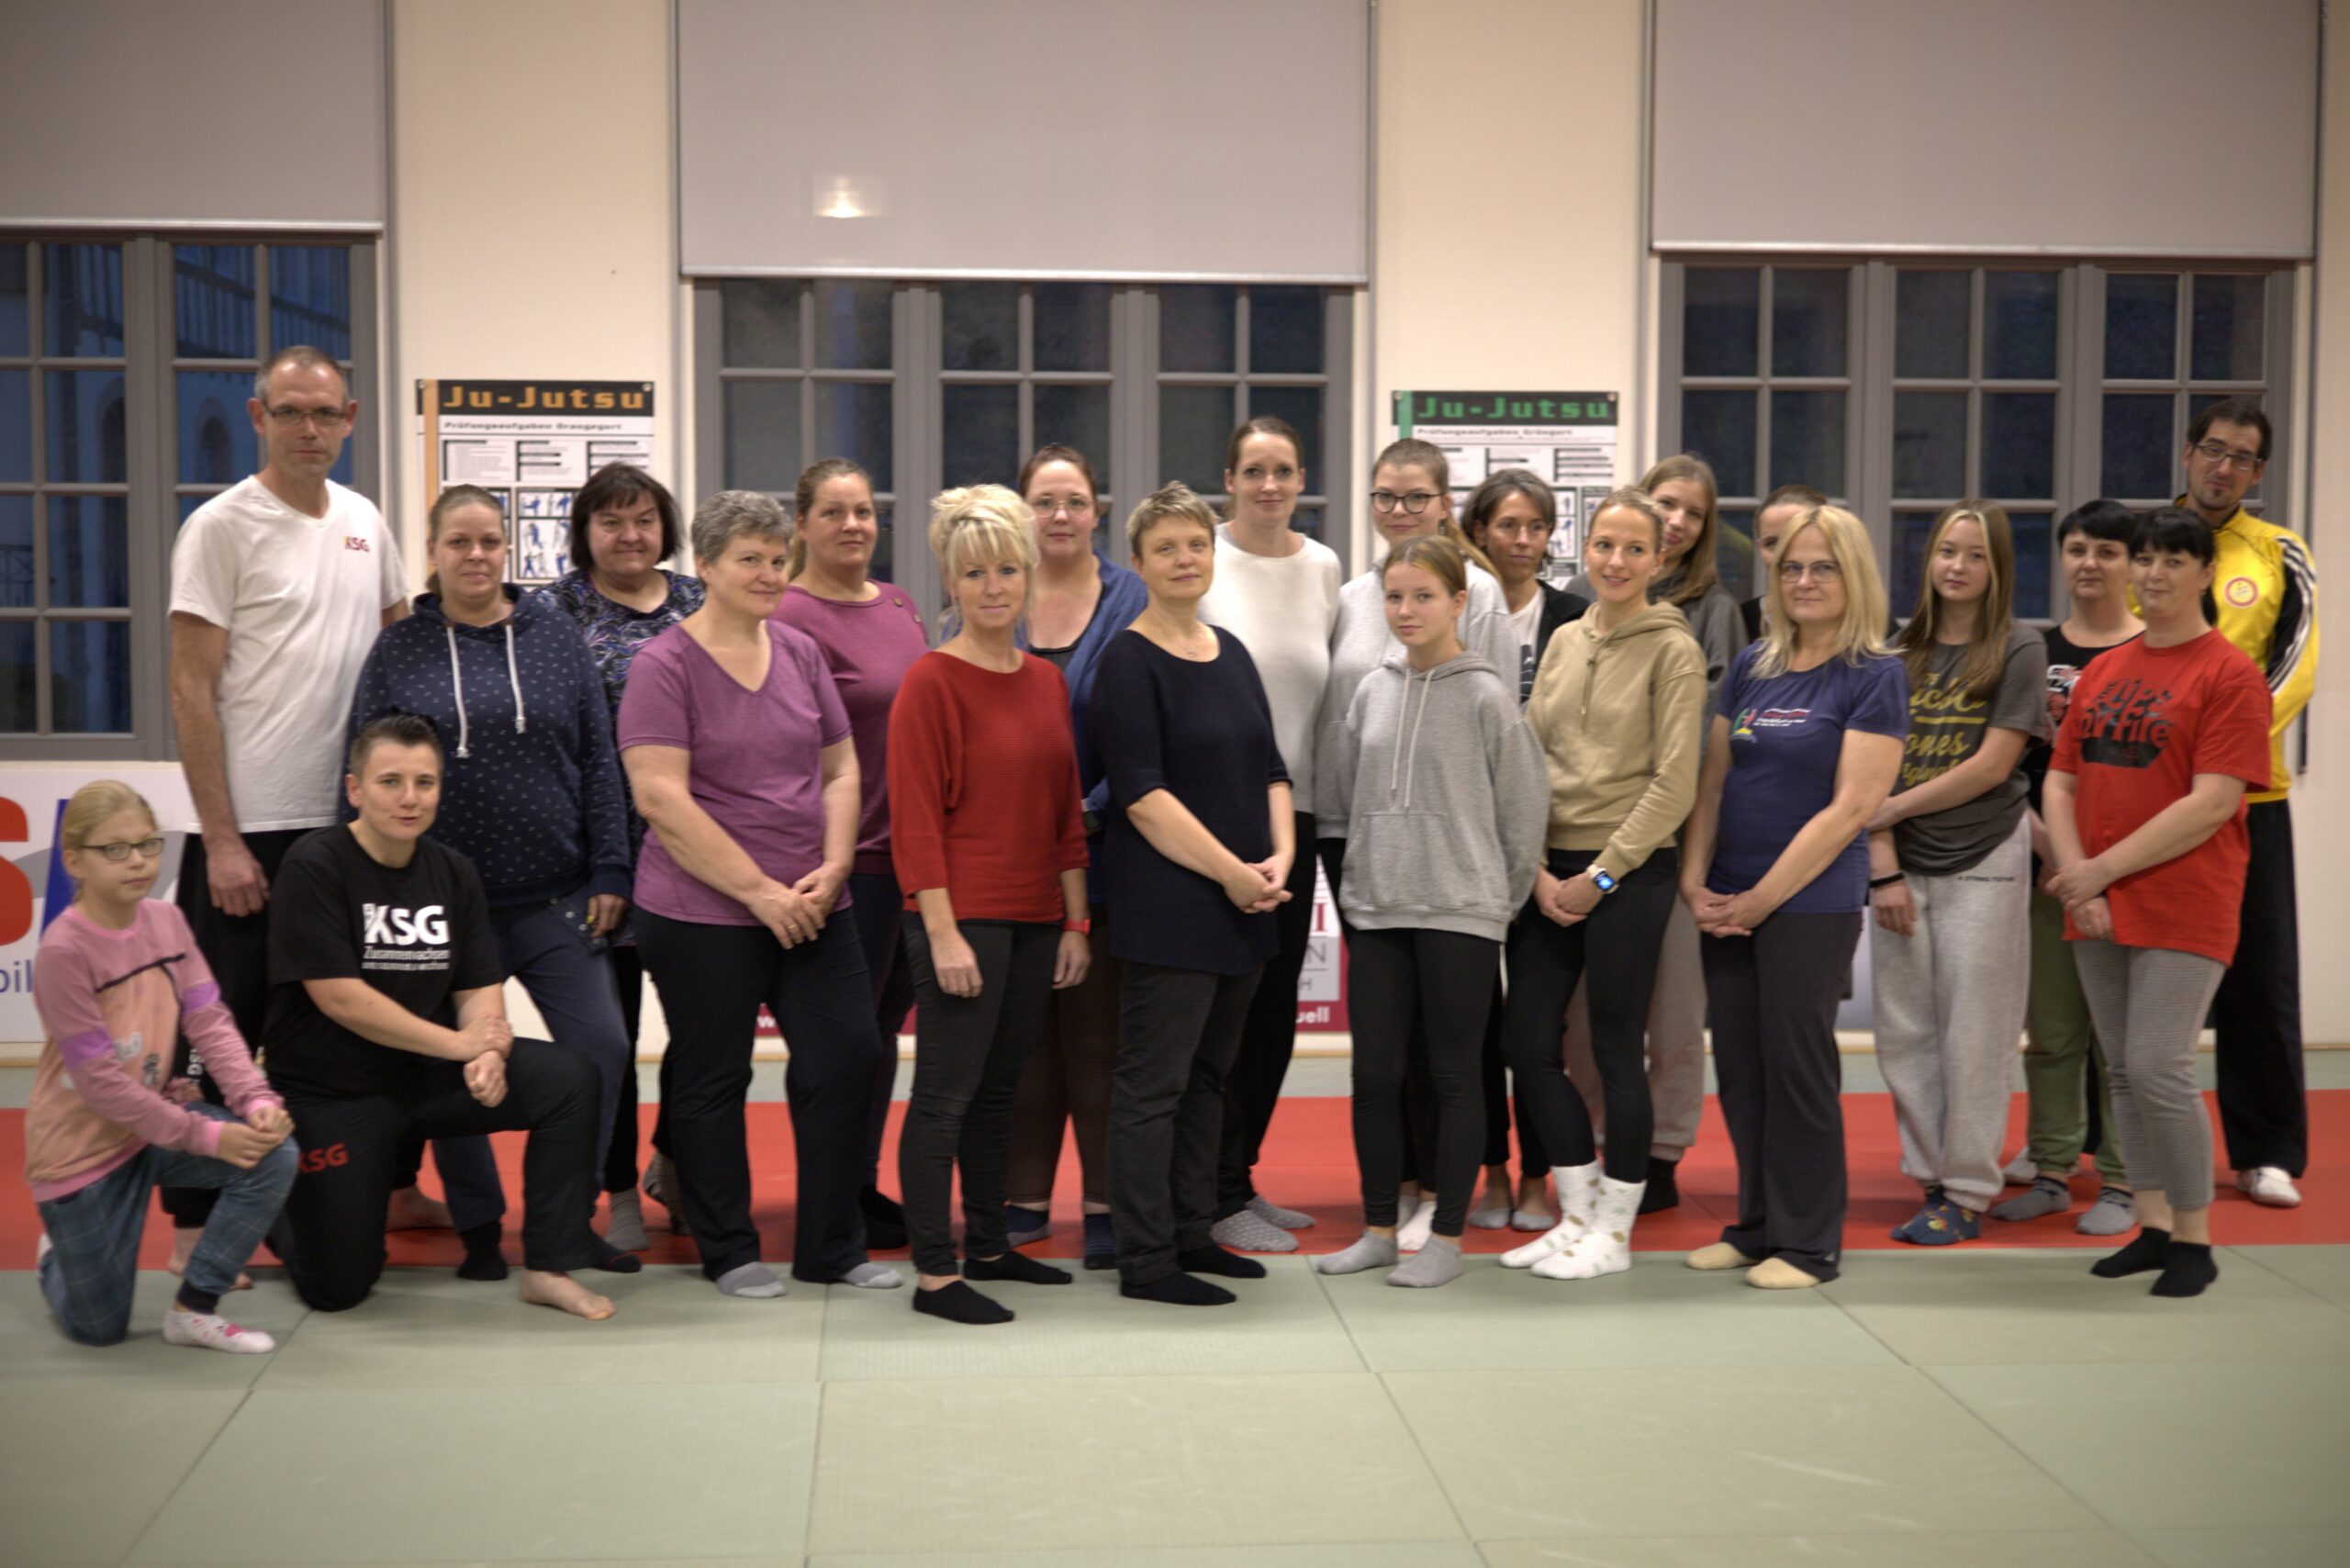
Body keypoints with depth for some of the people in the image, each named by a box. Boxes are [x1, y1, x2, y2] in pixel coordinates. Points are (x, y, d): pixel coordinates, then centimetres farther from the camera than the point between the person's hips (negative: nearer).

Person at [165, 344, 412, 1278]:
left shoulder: (363, 521, 9)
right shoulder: (222, 527, -9)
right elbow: (191, 692, -12)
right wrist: (222, 842, -16)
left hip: (357, 819, 6)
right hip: (254, 830, -6)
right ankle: (195, 1224, 11)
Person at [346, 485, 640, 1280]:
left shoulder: (552, 635, 6)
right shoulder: (398, 652, 3)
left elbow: (598, 760, 7)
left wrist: (608, 873, 1)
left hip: (555, 900, 1)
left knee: (601, 1049, -6)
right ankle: (480, 1232, 21)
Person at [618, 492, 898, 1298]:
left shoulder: (800, 653, 10)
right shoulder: (665, 665, -7)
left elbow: (840, 770, 12)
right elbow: (661, 798, -15)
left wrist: (831, 868, -5)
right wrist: (759, 890, -16)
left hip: (813, 909, 5)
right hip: (701, 914, -5)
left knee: (846, 1060, 2)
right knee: (712, 1080, 6)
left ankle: (833, 1248, 17)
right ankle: (728, 1253, 21)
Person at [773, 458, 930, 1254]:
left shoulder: (899, 604, 12)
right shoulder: (793, 618, -12)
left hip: (916, 851, 8)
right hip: (849, 858, -8)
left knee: (883, 1023, 14)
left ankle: (865, 1188, 25)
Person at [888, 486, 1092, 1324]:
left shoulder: (1046, 681, 11)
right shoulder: (931, 681, -9)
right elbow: (916, 816, -12)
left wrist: (1075, 919, 11)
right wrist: (942, 931, -16)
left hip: (1034, 917, 7)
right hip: (962, 913, -7)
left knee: (999, 1087, 15)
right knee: (946, 1092, -3)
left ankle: (988, 1246, 27)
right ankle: (934, 1274, 3)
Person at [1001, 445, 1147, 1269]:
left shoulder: (1132, 601, 1)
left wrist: (1093, 811, -13)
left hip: (1101, 848, -2)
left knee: (1098, 1029, 3)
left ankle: (1108, 1202, 11)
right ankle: (1023, 1195, 18)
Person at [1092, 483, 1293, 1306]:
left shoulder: (1231, 652, 14)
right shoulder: (1129, 661, -9)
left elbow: (1269, 767, 15)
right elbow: (1142, 794, -15)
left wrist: (1281, 853, -2)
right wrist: (1230, 870, -16)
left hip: (1240, 903, 8)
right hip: (1165, 903, -8)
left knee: (1208, 1072, 14)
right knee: (1154, 1079, -2)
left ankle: (1191, 1234, 24)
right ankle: (1145, 1261, 4)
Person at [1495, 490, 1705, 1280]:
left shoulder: (1672, 649, -4)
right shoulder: (1565, 642, 12)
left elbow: (1674, 784, -10)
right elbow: (1528, 760, 10)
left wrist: (1602, 874, -12)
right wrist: (1538, 869, -2)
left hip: (1629, 870, -6)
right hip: (1552, 870, 6)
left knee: (1617, 1051, 1)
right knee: (1526, 1040, 5)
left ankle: (1612, 1230, 14)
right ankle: (1578, 1215, 20)